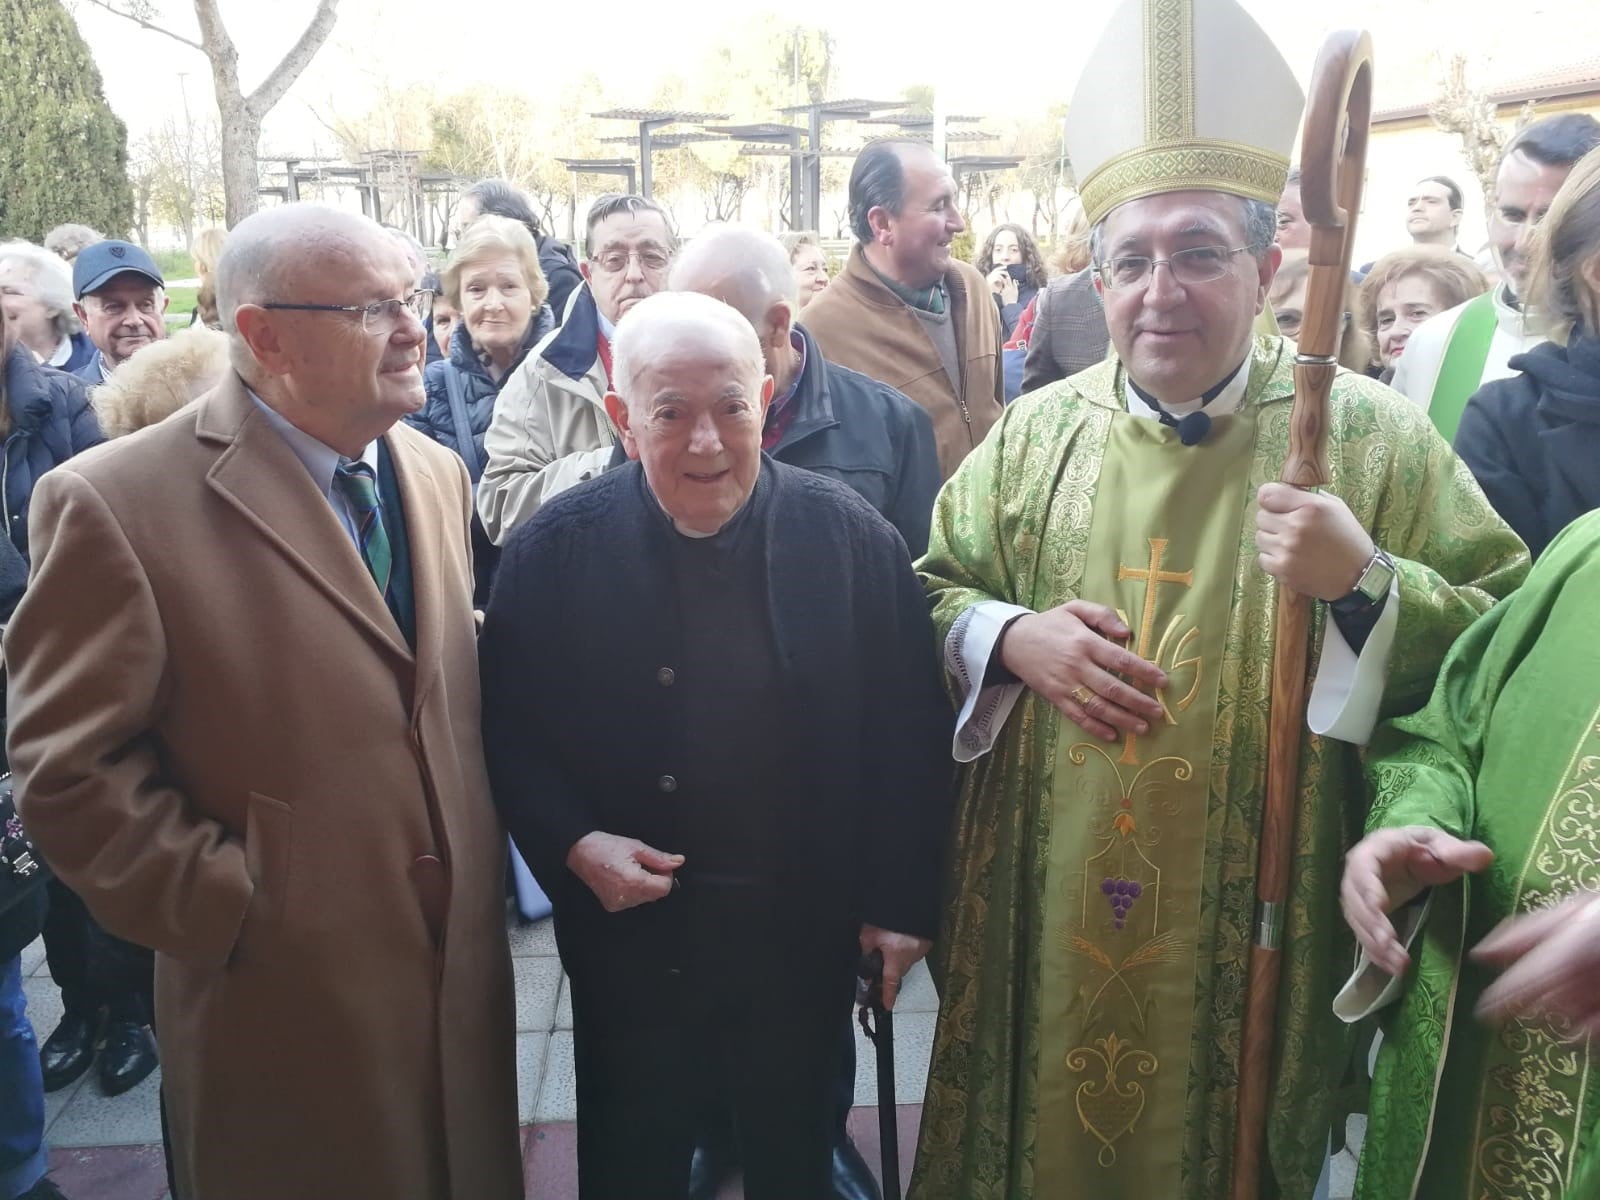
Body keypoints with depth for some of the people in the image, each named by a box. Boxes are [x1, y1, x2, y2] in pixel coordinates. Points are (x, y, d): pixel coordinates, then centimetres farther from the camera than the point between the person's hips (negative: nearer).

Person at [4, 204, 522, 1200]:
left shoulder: (437, 471, 5)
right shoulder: (117, 503, -16)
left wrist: (488, 855, 6)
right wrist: (234, 910, -14)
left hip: (464, 966, 5)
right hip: (290, 998, -5)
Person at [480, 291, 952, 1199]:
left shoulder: (852, 536, -11)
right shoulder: (552, 553, -10)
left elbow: (908, 734, -5)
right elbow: (509, 734, -1)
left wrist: (902, 903, -4)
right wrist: (574, 845, -16)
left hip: (806, 931, 0)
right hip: (631, 932, 0)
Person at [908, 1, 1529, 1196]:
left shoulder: (1371, 436, -8)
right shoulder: (1034, 432, 0)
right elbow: (930, 592, 9)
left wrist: (1364, 585, -23)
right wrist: (1011, 637, -11)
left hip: (1257, 929, -2)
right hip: (1048, 916, 3)